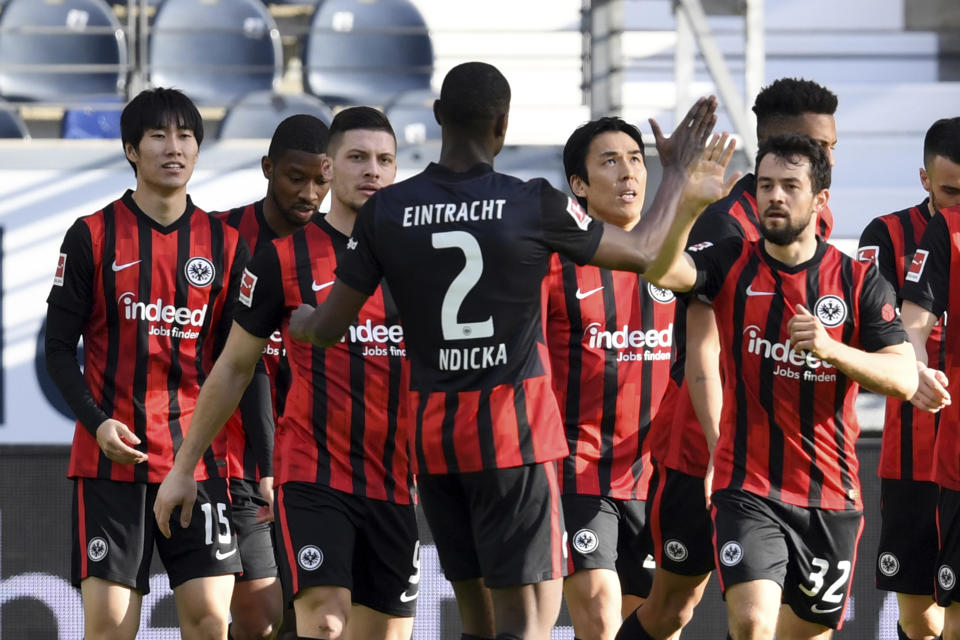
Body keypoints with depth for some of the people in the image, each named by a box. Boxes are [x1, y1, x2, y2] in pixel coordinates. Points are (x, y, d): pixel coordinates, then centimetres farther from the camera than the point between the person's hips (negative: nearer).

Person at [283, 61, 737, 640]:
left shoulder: (385, 213, 0)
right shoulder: (537, 206, -7)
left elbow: (328, 327, 7)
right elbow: (643, 252, 8)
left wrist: (298, 321, 32)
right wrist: (678, 177, 25)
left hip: (434, 436, 4)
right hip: (516, 432, -4)